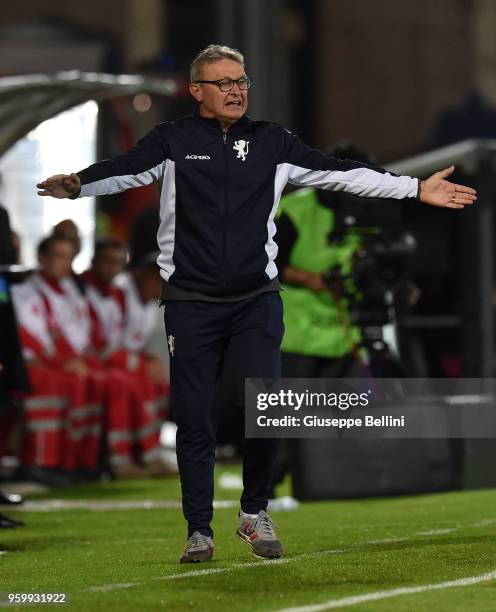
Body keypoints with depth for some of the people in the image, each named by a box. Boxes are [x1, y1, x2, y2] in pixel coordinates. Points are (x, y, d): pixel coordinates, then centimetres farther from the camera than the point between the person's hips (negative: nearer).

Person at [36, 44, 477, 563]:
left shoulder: (272, 142, 7)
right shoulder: (173, 141, 0)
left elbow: (339, 173, 5)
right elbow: (124, 170, -15)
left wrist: (417, 189, -1)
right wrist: (75, 185, -36)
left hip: (257, 298, 1)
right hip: (191, 302, -1)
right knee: (194, 420, 1)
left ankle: (255, 513, 14)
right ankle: (199, 533, 13)